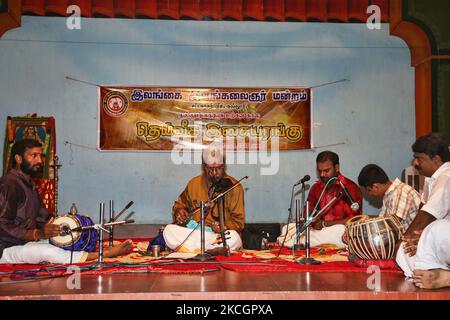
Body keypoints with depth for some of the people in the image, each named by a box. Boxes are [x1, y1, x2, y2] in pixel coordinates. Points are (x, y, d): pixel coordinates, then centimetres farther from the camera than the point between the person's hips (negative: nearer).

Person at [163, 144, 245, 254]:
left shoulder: (234, 186, -1)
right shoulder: (194, 184, 8)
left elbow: (238, 221, -2)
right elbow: (180, 204, 25)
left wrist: (224, 226, -22)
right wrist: (178, 211, 1)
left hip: (220, 235, -3)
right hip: (193, 231, 3)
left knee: (233, 238, -36)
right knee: (169, 230, -24)